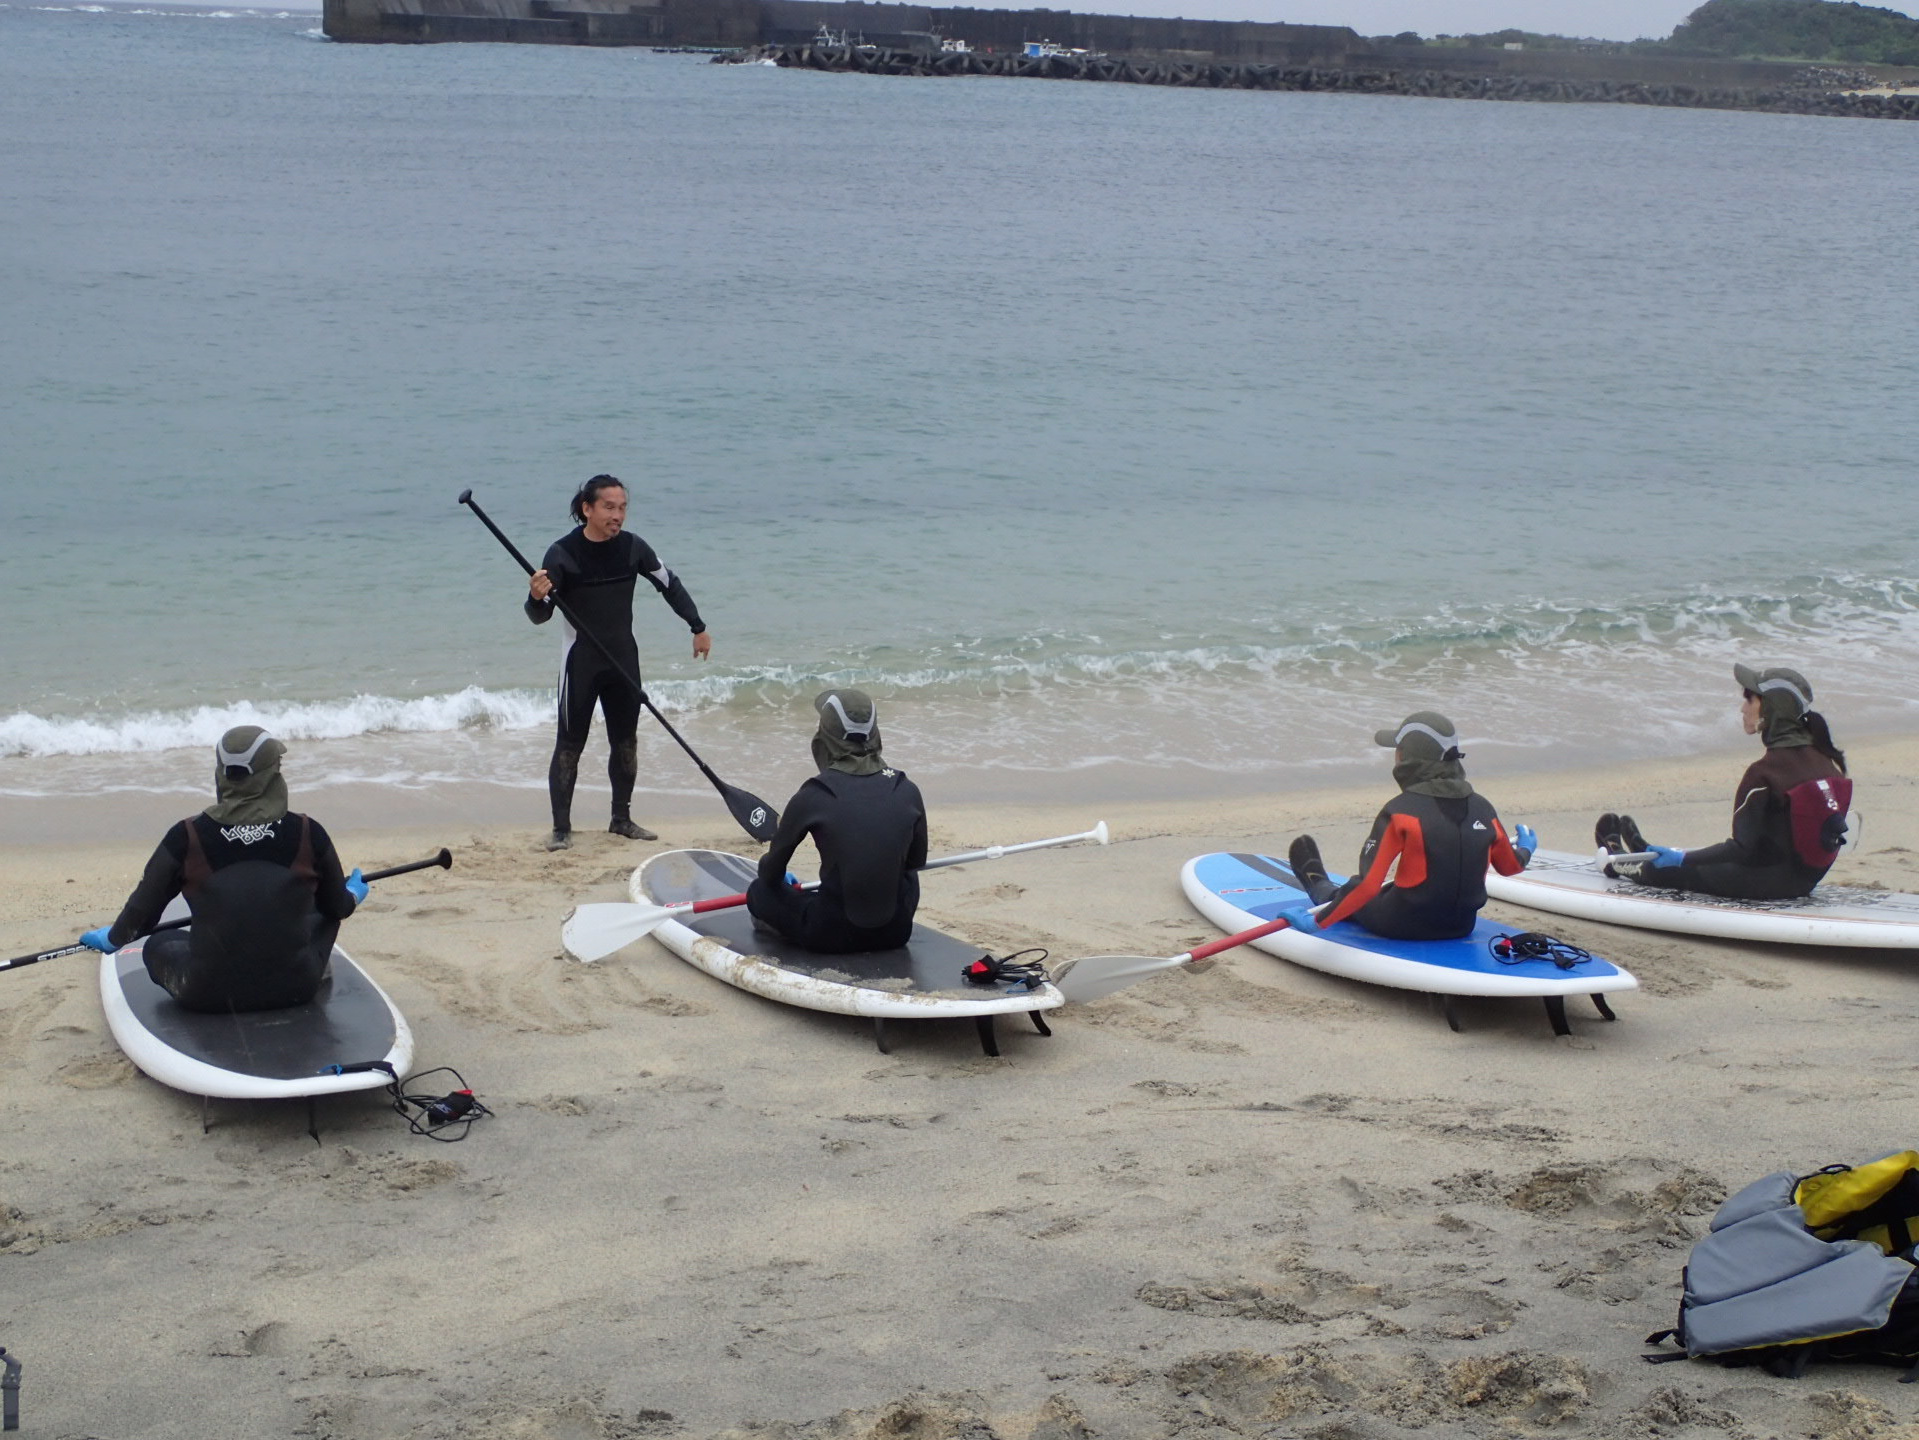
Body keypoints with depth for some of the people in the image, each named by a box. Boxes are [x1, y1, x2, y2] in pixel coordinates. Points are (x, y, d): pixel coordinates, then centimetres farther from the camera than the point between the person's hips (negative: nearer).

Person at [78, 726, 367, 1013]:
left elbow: (141, 914, 1)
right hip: (296, 988, 1)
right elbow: (337, 908, 7)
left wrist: (112, 939, 24)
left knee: (158, 944, 29)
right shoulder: (308, 834, -9)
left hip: (209, 994, -1)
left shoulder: (186, 838, -10)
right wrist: (353, 896, 32)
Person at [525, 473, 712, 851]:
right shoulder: (563, 552, -15)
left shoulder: (632, 547, -5)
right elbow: (540, 616, -12)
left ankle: (621, 819, 22)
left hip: (624, 658, 4)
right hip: (580, 661, -4)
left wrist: (698, 627, 12)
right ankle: (561, 827, 2)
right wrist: (537, 597, -35)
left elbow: (669, 584, 10)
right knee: (570, 744, -3)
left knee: (626, 741, 10)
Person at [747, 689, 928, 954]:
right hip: (896, 932, 1)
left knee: (759, 891, 21)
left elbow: (771, 870, 2)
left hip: (833, 937, -1)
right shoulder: (907, 791, -5)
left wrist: (767, 870, 26)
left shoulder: (812, 797, -12)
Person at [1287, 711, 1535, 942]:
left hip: (1405, 927, -5)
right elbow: (1510, 866, 12)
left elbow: (1367, 885, -23)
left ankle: (1318, 886, 52)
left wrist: (1319, 920, -17)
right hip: (1461, 927, 5)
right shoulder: (1482, 808, -4)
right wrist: (1525, 849, 35)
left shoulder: (1401, 810, -19)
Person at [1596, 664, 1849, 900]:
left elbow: (1742, 848, -22)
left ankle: (1620, 863, 43)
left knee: (1670, 871, 15)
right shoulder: (1827, 759, -1)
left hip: (1770, 882, -7)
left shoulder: (1763, 773, -23)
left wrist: (1682, 858, -11)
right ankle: (1651, 853, 54)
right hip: (1808, 880, 7)